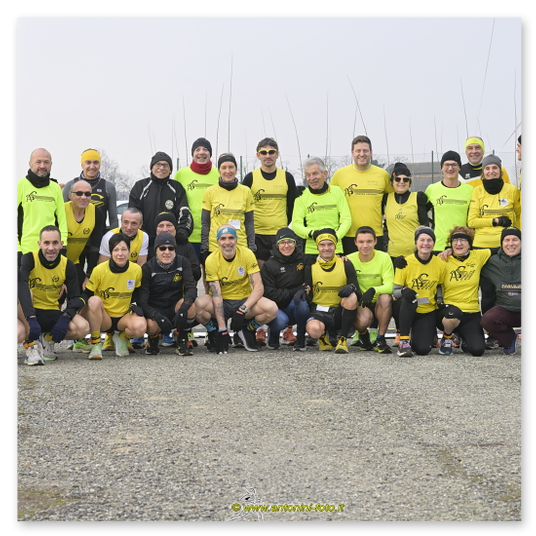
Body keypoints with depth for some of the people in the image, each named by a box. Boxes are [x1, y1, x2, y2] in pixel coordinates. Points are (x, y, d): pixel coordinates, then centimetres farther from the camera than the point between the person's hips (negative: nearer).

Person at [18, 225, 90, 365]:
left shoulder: (68, 265, -2)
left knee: (83, 328, -24)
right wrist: (31, 318, -41)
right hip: (30, 311, -3)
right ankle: (30, 344, -18)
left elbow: (75, 298, -2)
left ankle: (48, 339, 8)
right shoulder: (29, 259, -13)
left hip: (53, 314, 3)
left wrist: (65, 318, -22)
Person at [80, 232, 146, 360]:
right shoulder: (99, 270, -11)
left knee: (140, 326, -34)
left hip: (124, 317, 1)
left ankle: (122, 337, 5)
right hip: (103, 318, -1)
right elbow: (87, 294, -5)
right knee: (94, 300, -35)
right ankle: (96, 344, -18)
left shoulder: (136, 270, -3)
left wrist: (135, 304, -6)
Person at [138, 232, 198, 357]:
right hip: (155, 310, -2)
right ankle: (153, 341, 4)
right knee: (152, 325, -36)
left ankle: (182, 343, -11)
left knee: (190, 305, -32)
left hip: (175, 309, 2)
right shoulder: (148, 268, -9)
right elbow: (141, 300, -14)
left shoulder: (182, 262, -3)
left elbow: (191, 288, -15)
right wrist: (157, 316, -33)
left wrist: (184, 306, -38)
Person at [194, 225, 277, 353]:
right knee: (199, 304, -33)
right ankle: (214, 333, 0)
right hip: (222, 303, -1)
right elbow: (216, 295, -18)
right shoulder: (211, 260, -13)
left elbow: (259, 287, -15)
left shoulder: (247, 254, -12)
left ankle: (247, 330, 4)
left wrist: (243, 310, -32)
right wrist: (222, 329, -25)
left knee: (271, 309, -29)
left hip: (245, 300, 1)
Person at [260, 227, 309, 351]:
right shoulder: (269, 265, -5)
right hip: (276, 309, -2)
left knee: (301, 302, -32)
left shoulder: (303, 260, 2)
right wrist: (296, 290, -17)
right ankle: (273, 333, 5)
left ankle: (300, 337, -8)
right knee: (281, 321, -34)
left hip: (295, 309, 2)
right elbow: (270, 294, -11)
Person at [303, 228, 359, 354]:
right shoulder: (310, 267, 3)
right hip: (318, 311, -1)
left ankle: (342, 340, -15)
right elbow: (308, 297, 5)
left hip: (339, 312, 1)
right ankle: (323, 336, 7)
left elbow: (358, 293, -1)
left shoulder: (345, 264, 3)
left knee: (351, 296, -32)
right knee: (313, 329, -36)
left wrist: (351, 288, -26)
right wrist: (303, 293, -20)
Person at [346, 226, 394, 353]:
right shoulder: (350, 259, -5)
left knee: (386, 297, -34)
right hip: (361, 304, 0)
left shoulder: (384, 258, -8)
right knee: (364, 319, -34)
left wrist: (373, 290, -37)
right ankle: (363, 337, 6)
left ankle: (380, 339, -16)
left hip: (380, 305, 0)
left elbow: (390, 286, -17)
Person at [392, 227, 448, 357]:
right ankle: (404, 341, -26)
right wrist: (404, 291, -33)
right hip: (405, 308, -1)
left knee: (422, 349, -17)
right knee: (408, 298, -38)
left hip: (427, 312, 1)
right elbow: (395, 291, -10)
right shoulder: (405, 263, -12)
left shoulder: (440, 265, -6)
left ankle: (430, 333, 20)